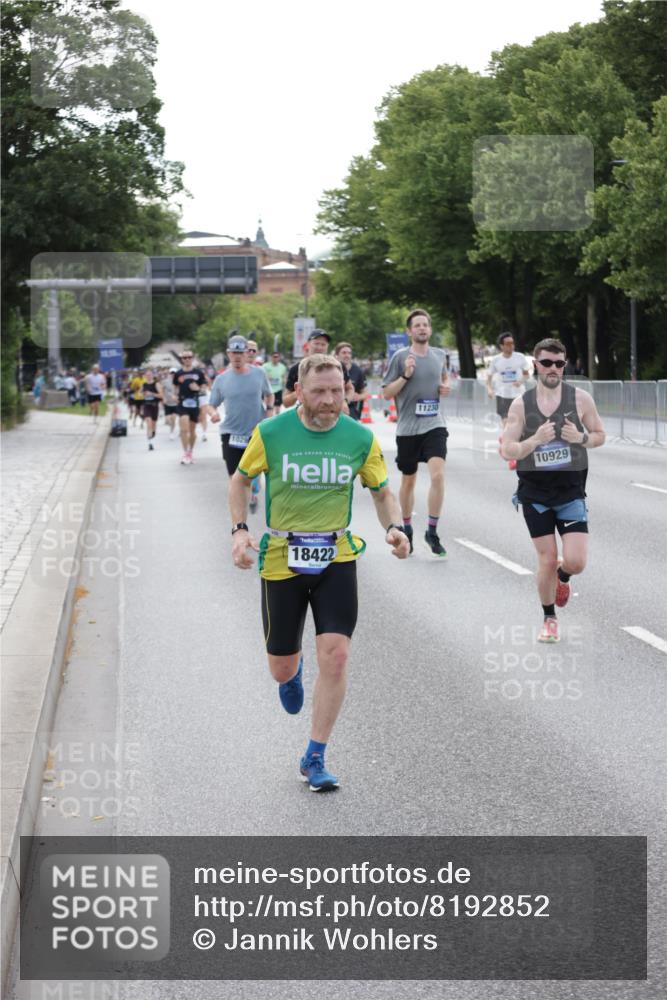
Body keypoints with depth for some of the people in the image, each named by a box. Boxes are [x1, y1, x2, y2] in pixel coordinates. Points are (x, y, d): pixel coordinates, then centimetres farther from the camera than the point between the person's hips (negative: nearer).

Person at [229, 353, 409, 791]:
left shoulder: (361, 438, -4)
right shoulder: (271, 432, -8)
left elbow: (383, 492, 7)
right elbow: (241, 479, 8)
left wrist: (394, 528, -13)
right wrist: (240, 530, -6)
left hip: (336, 558, 0)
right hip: (281, 558, 0)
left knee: (336, 655, -13)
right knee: (281, 668, 6)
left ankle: (315, 759, 1)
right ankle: (295, 670, 48)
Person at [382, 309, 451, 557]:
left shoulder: (439, 355, 7)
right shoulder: (401, 357, -5)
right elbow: (387, 393, -3)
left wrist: (446, 386, 6)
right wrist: (406, 375, -17)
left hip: (434, 425, 2)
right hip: (408, 427, -1)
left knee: (438, 475, -17)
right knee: (408, 481, 11)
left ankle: (432, 532, -7)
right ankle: (406, 530, 31)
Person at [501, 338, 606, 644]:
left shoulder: (580, 398, -2)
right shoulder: (521, 404, -2)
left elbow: (600, 435, 8)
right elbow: (507, 450, -5)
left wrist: (581, 438, -14)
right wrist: (535, 440, -22)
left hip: (571, 491, 0)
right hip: (535, 492, 0)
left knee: (575, 562, -10)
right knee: (546, 560, 0)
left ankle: (562, 576, 29)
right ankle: (549, 619, 22)